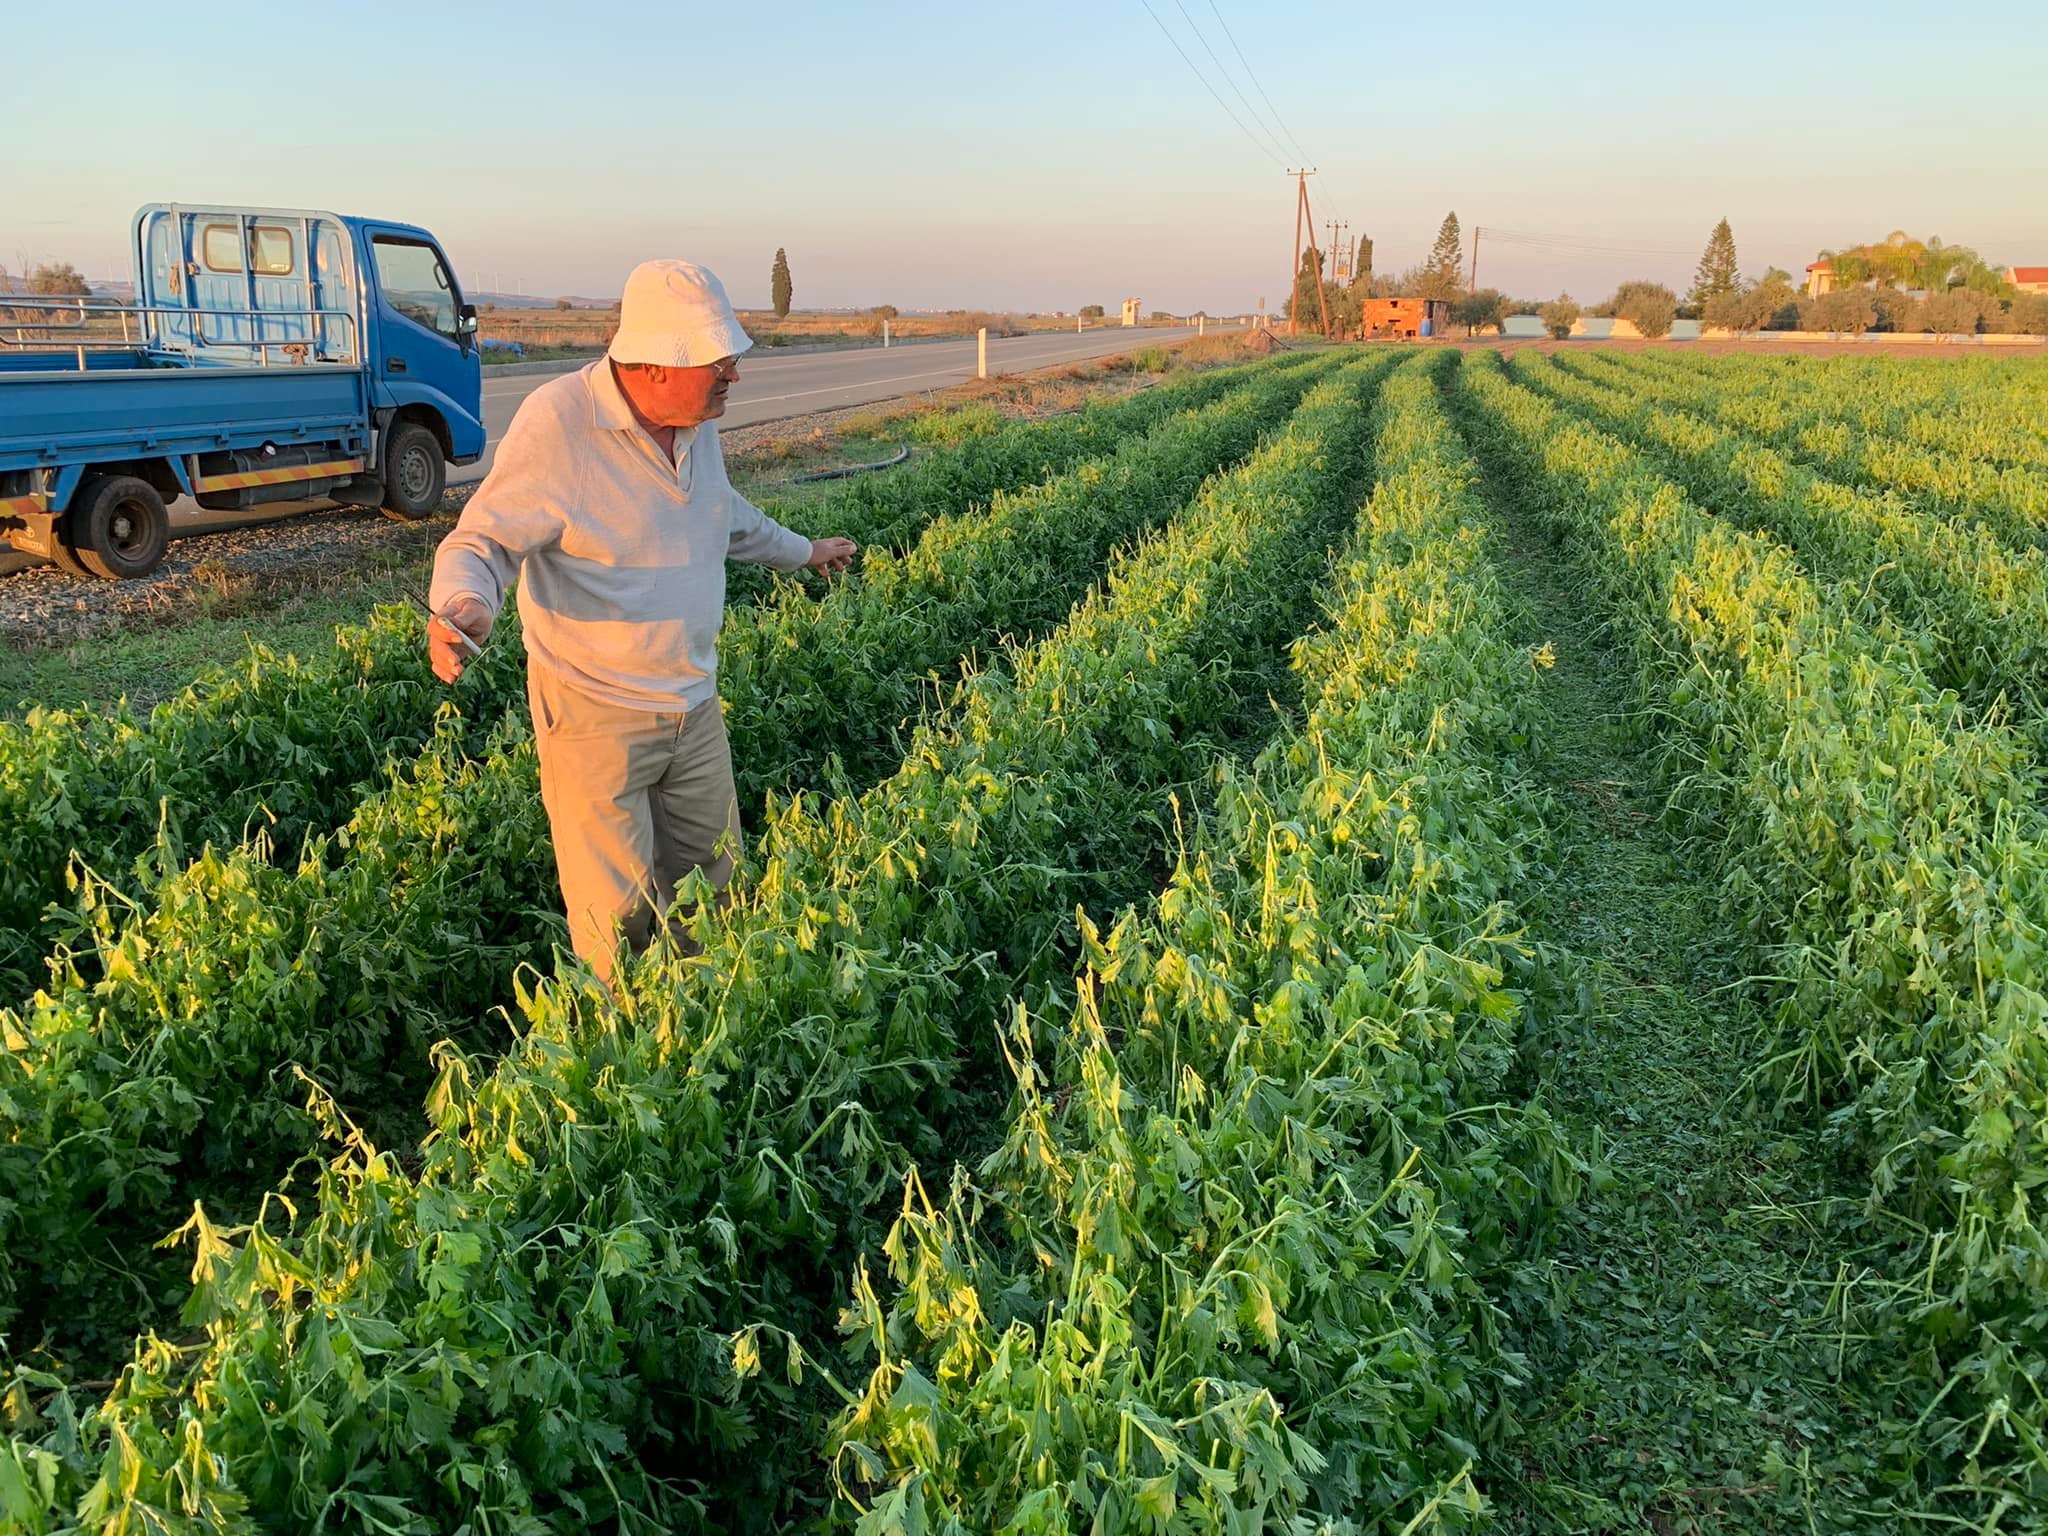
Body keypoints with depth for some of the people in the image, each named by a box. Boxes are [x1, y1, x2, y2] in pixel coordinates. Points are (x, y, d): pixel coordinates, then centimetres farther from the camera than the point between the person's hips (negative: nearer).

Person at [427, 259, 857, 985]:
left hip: (695, 707, 7)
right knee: (617, 918, 0)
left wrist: (802, 551, 36)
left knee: (714, 884, 17)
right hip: (596, 715, -7)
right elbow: (481, 541, -15)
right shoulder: (556, 422, -20)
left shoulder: (697, 420, 1)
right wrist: (462, 607, -37)